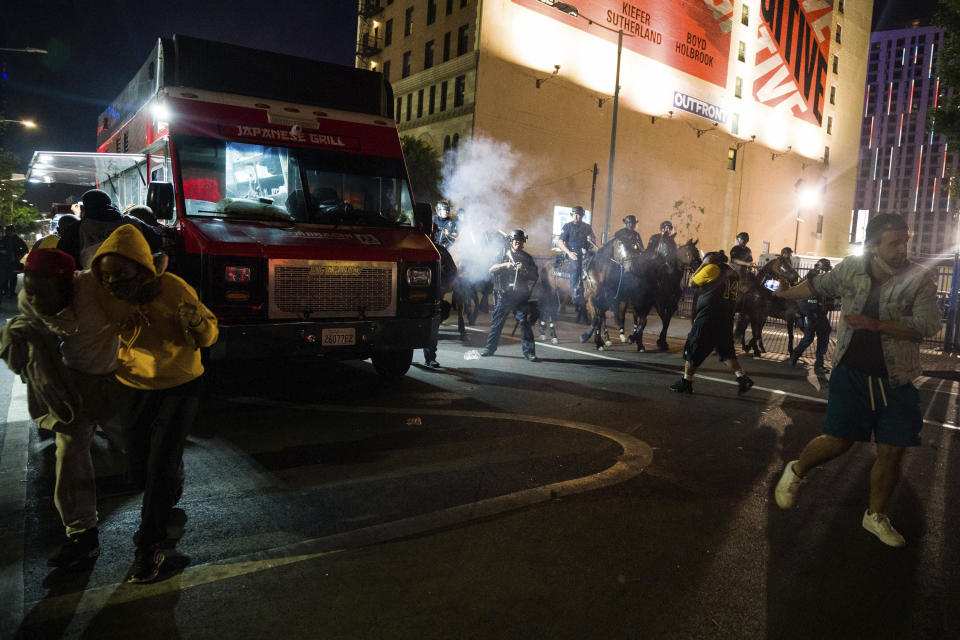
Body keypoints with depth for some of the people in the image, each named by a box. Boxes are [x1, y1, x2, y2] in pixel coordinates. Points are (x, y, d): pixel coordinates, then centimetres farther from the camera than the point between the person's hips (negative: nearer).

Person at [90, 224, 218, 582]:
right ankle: (171, 492, 48)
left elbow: (208, 338, -18)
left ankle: (149, 549, 11)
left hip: (179, 388, -4)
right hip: (132, 388, 4)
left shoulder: (172, 290, -26)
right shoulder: (106, 295, -14)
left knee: (161, 468, -6)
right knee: (140, 469, 12)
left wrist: (197, 324, -39)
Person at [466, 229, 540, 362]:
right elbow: (491, 269, -4)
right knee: (496, 323, 6)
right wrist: (505, 265, -19)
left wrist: (524, 271, -13)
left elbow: (536, 277, 5)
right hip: (504, 295, 0)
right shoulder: (503, 254, 7)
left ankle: (529, 352, -2)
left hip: (521, 297, 0)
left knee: (525, 323, -8)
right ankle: (489, 349, 18)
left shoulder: (527, 258, 10)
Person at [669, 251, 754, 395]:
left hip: (708, 318, -7)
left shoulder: (712, 268, -4)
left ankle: (686, 382, 8)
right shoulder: (733, 273, 18)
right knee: (726, 352, 15)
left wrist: (703, 264, 9)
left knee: (693, 350, 3)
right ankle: (742, 378, 2)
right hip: (726, 320, 7)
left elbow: (693, 281, 5)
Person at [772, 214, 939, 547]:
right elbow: (818, 285, 17)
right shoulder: (851, 268, -3)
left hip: (896, 380, 1)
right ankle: (797, 470, 26)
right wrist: (782, 294, 30)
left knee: (891, 452, 5)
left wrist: (876, 324, -28)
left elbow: (927, 326, -18)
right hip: (851, 372, 0)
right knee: (838, 441, -4)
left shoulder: (920, 279, -8)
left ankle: (876, 515, 26)